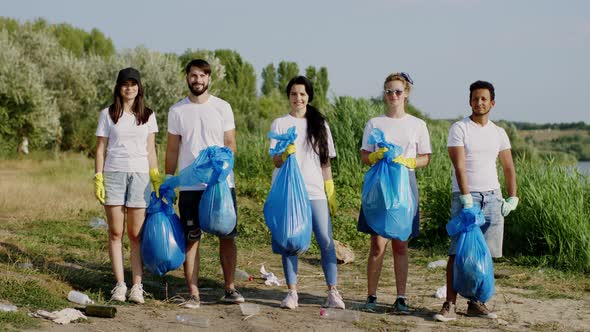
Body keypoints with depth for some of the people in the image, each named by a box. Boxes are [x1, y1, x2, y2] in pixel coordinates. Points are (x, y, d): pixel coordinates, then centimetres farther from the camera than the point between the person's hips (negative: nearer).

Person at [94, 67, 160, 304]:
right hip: (113, 174, 0)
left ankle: (137, 286, 2)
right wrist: (98, 178, -2)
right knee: (116, 233, 0)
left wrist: (157, 180, 5)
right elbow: (100, 149, 6)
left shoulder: (148, 116, 10)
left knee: (136, 234, 0)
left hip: (140, 175, 0)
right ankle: (119, 285, 3)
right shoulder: (108, 114, 7)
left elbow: (151, 150, 11)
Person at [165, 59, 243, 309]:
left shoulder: (222, 107, 5)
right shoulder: (177, 111, 6)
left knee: (227, 236, 5)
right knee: (191, 239, -1)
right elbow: (172, 150, 9)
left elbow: (230, 144, 4)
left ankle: (230, 289, 16)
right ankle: (193, 294, 4)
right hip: (190, 185, 0)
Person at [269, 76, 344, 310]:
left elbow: (326, 161, 14)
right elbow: (275, 161, -1)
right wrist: (286, 154, -23)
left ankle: (333, 292, -2)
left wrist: (331, 192, 9)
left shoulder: (319, 124, 12)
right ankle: (292, 292, 7)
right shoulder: (280, 124, 6)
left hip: (315, 191, 1)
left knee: (326, 240, -6)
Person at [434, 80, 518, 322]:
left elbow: (508, 167, 17)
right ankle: (450, 304, -8)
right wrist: (467, 199, -19)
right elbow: (459, 166, -11)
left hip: (492, 196, 5)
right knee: (458, 252, -9)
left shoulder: (499, 133, 12)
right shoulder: (459, 129, -3)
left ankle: (475, 303, 12)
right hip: (465, 195, -4)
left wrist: (513, 198, 7)